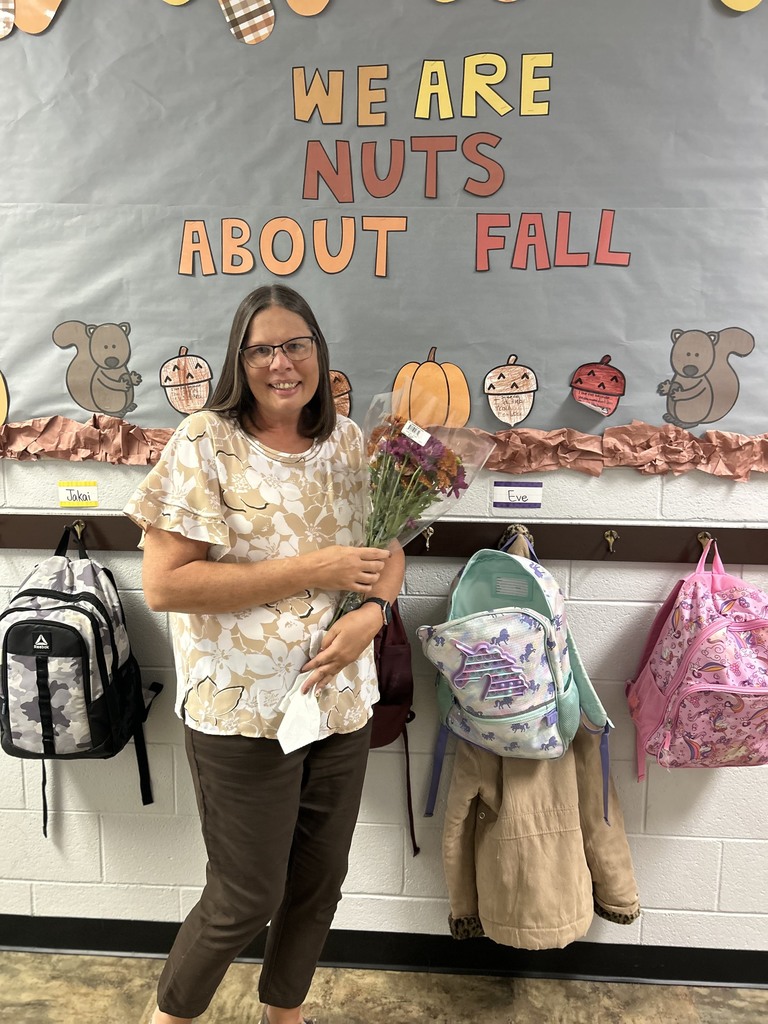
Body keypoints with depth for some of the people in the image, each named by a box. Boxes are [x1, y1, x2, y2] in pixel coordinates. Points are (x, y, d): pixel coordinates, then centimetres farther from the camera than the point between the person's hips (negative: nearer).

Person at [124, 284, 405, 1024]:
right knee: (246, 901, 10)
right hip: (244, 712, -5)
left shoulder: (348, 441, 3)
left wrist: (371, 611, -13)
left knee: (320, 881, 20)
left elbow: (389, 546, 9)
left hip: (342, 702, 5)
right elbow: (163, 584, -19)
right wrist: (311, 572, -22)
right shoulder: (205, 443, -13)